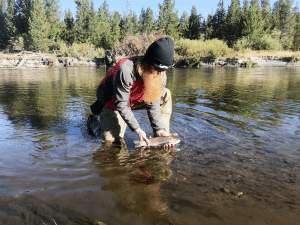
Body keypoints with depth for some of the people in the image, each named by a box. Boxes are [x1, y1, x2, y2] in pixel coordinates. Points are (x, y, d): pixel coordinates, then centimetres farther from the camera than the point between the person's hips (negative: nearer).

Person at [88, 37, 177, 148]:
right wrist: (137, 129, -31)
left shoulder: (161, 75, -18)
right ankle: (93, 121, 20)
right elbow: (121, 104, -32)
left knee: (165, 95, -12)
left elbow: (153, 105, -14)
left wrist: (159, 130, -23)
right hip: (111, 102, -5)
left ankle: (161, 135, -9)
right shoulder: (125, 71, -38)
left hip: (136, 100, 5)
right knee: (110, 139, -11)